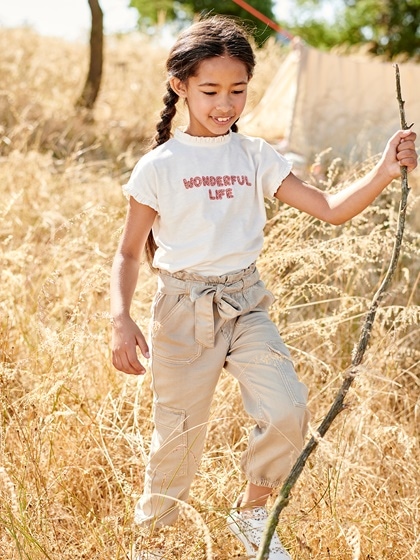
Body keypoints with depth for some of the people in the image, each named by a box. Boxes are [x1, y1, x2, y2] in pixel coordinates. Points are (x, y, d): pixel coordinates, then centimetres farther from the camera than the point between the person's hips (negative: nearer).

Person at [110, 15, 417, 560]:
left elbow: (330, 208, -3)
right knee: (179, 433, 5)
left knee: (288, 410, -14)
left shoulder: (256, 157, 2)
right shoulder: (159, 166, -6)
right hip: (183, 311, -2)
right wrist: (121, 319, -16)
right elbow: (129, 252, -1)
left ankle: (251, 513, 13)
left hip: (246, 304, 3)